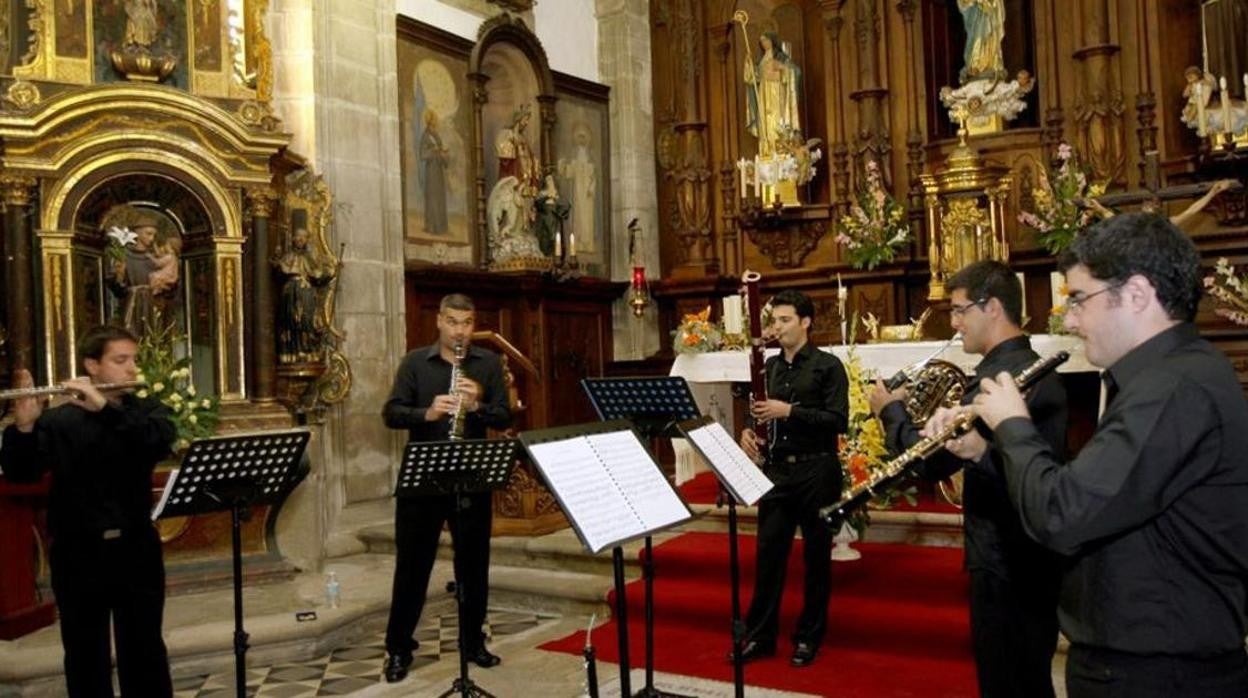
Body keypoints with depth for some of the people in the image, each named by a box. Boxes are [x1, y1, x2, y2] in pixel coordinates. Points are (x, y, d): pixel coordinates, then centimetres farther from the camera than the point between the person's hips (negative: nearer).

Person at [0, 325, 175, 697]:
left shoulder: (148, 410, 5)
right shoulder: (57, 421, -1)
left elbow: (161, 441, -17)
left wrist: (105, 407, -28)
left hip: (136, 552, 1)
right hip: (78, 556, -1)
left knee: (145, 655, 8)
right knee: (86, 658, 10)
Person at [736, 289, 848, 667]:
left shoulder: (828, 365, -5)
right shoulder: (770, 366, 12)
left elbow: (839, 421, -14)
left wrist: (789, 411, -22)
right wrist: (748, 430, -4)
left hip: (817, 471, -5)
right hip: (776, 469, 5)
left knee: (815, 556, 6)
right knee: (768, 552, 6)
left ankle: (809, 637, 19)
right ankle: (759, 635, 16)